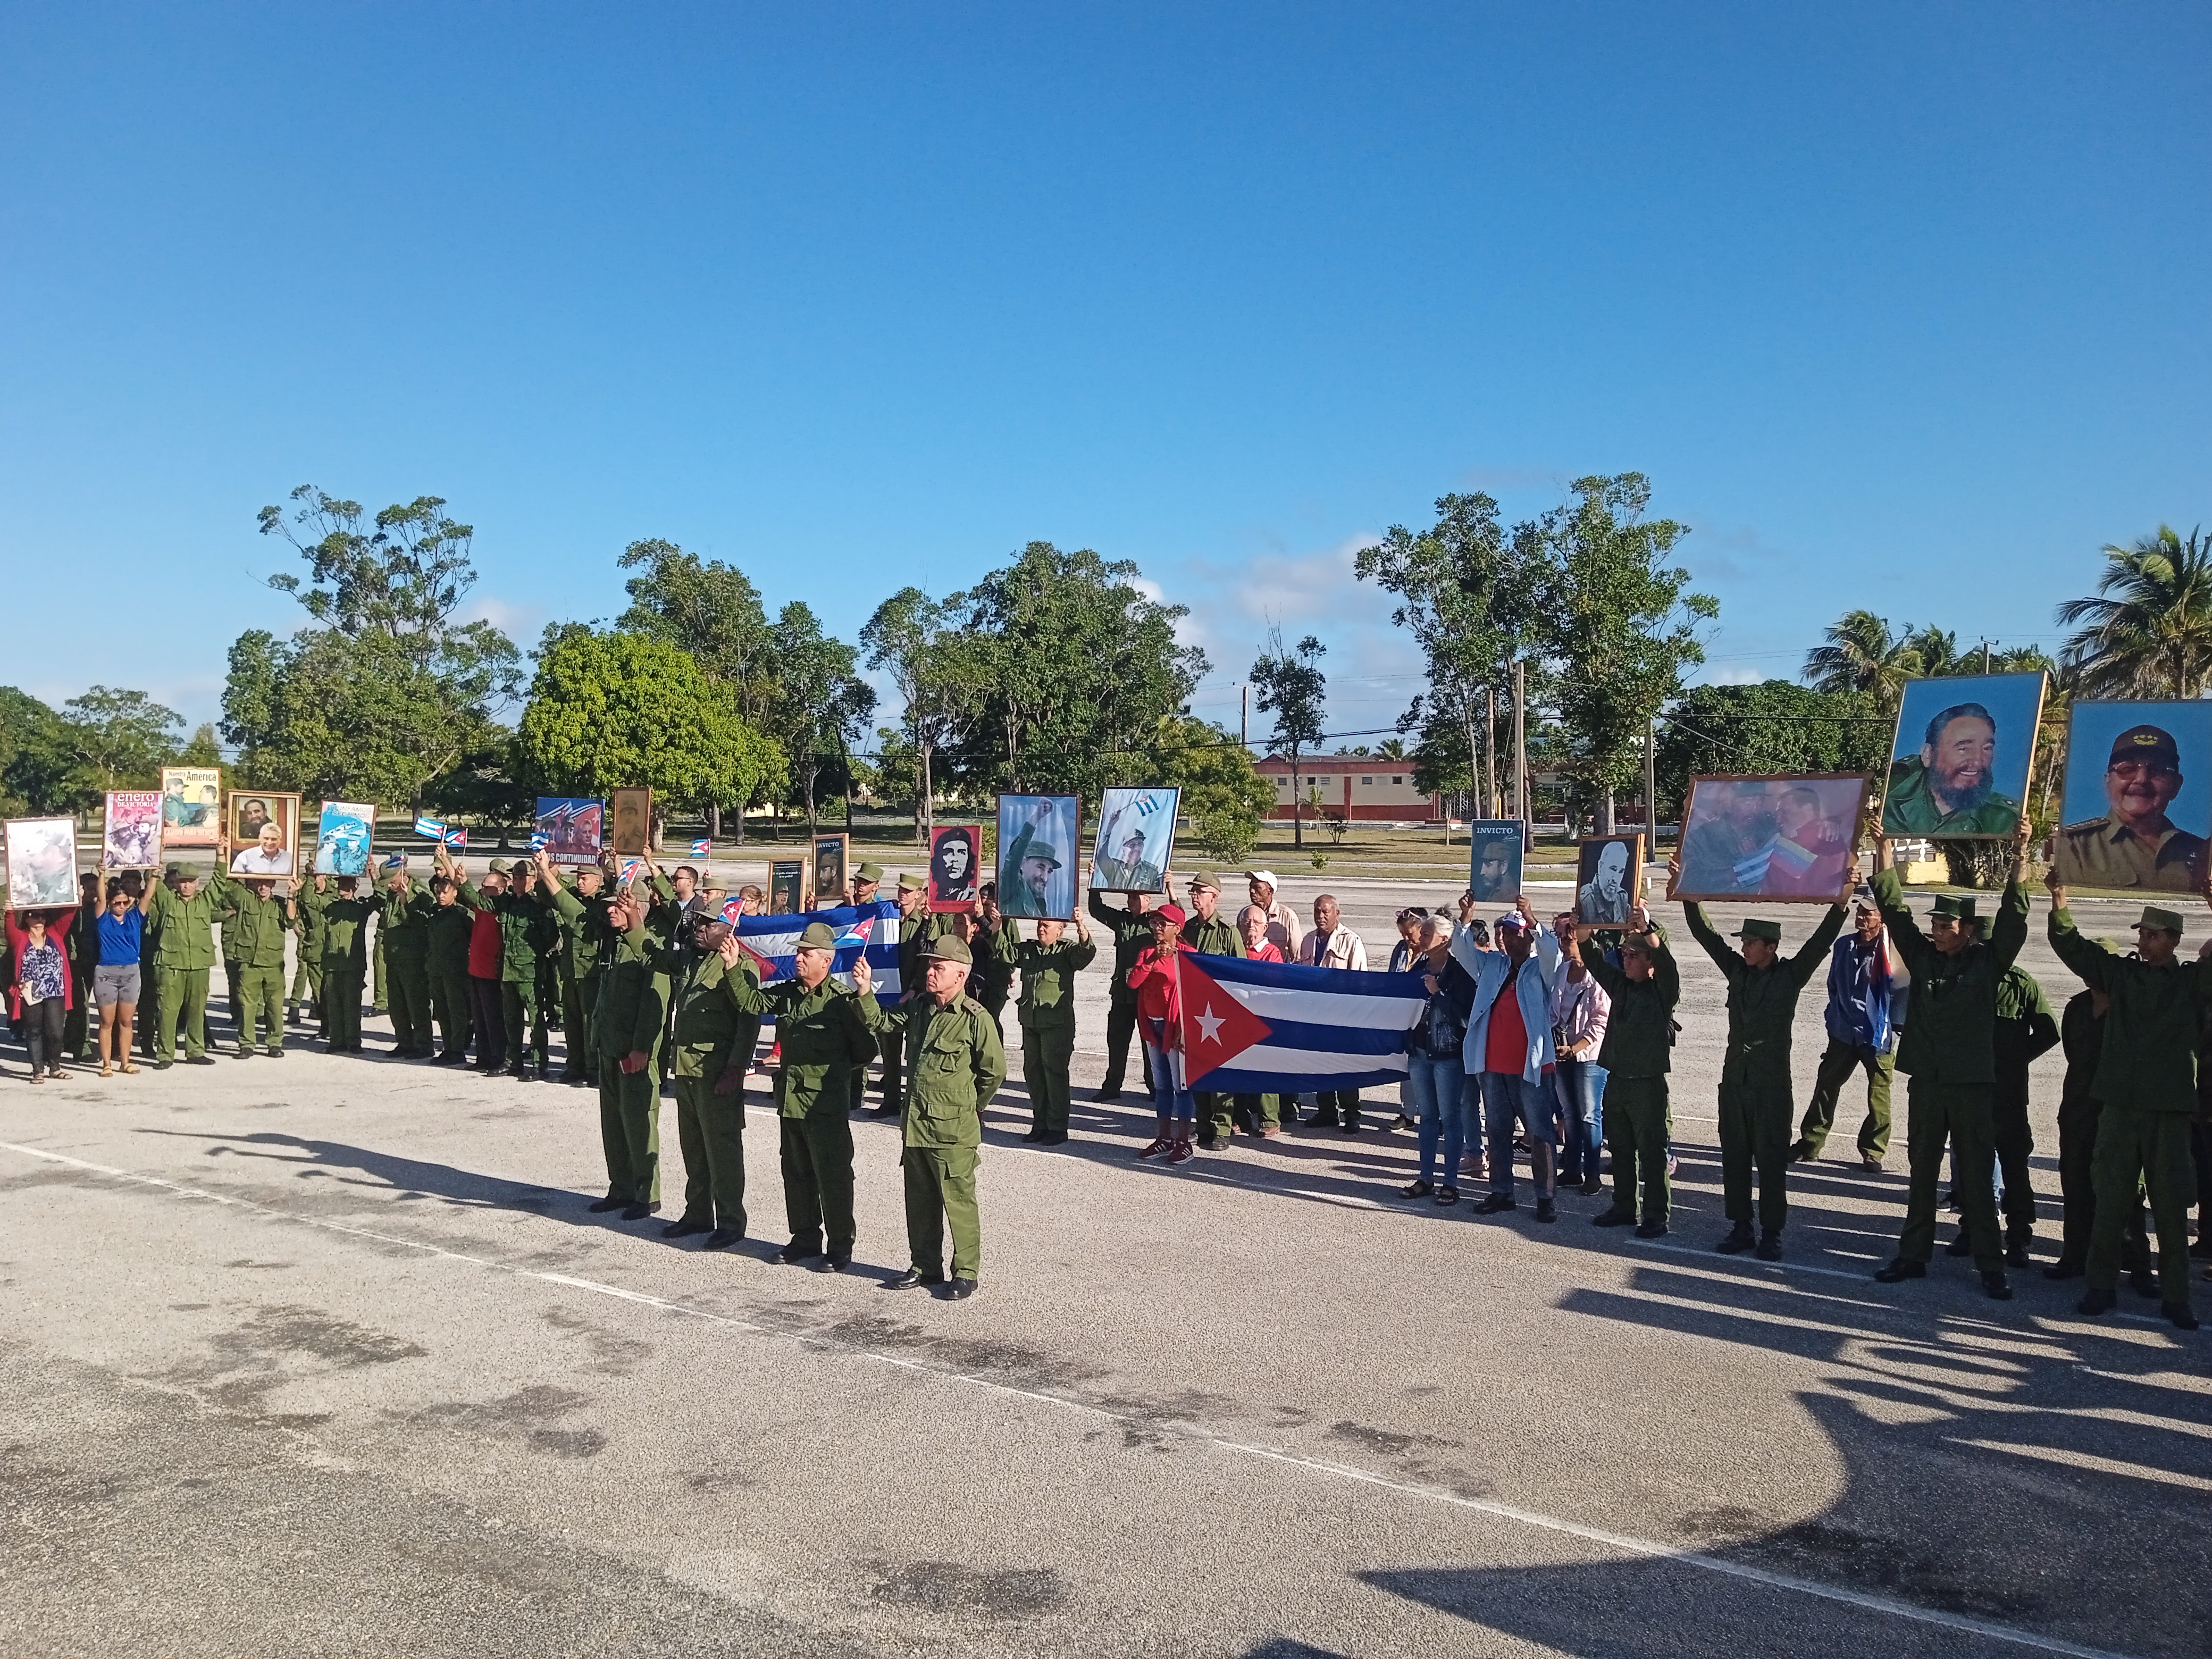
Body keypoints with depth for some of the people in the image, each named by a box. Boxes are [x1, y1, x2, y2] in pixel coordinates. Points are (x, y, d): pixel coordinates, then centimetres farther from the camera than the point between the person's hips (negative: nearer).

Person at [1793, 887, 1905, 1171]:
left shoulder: (1891, 951, -13)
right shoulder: (1844, 945, 4)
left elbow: (1902, 990, -9)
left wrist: (1895, 1026, -10)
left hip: (1878, 1035, -5)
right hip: (1844, 1033, 5)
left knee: (1879, 1094, 4)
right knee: (1826, 1086, 8)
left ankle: (1873, 1152, 16)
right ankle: (1810, 1143, 16)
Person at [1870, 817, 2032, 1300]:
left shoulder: (1988, 961, -2)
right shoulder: (1922, 955, 5)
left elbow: (2013, 921, -14)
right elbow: (1893, 908, 3)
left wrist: (2019, 861, -23)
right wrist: (1883, 849, -3)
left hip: (1972, 1086, -3)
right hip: (1926, 1083, 3)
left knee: (1979, 1179, 1)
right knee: (1922, 1175, 12)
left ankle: (1991, 1266, 8)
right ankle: (1913, 1255, 20)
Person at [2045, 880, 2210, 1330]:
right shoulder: (2120, 972, 7)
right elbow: (2072, 947, 3)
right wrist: (2060, 904, -13)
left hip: (2170, 1111, -1)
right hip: (2120, 1106, 2)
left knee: (2171, 1209, 5)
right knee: (2110, 1204, 7)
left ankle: (2175, 1297, 15)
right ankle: (2100, 1286, 16)